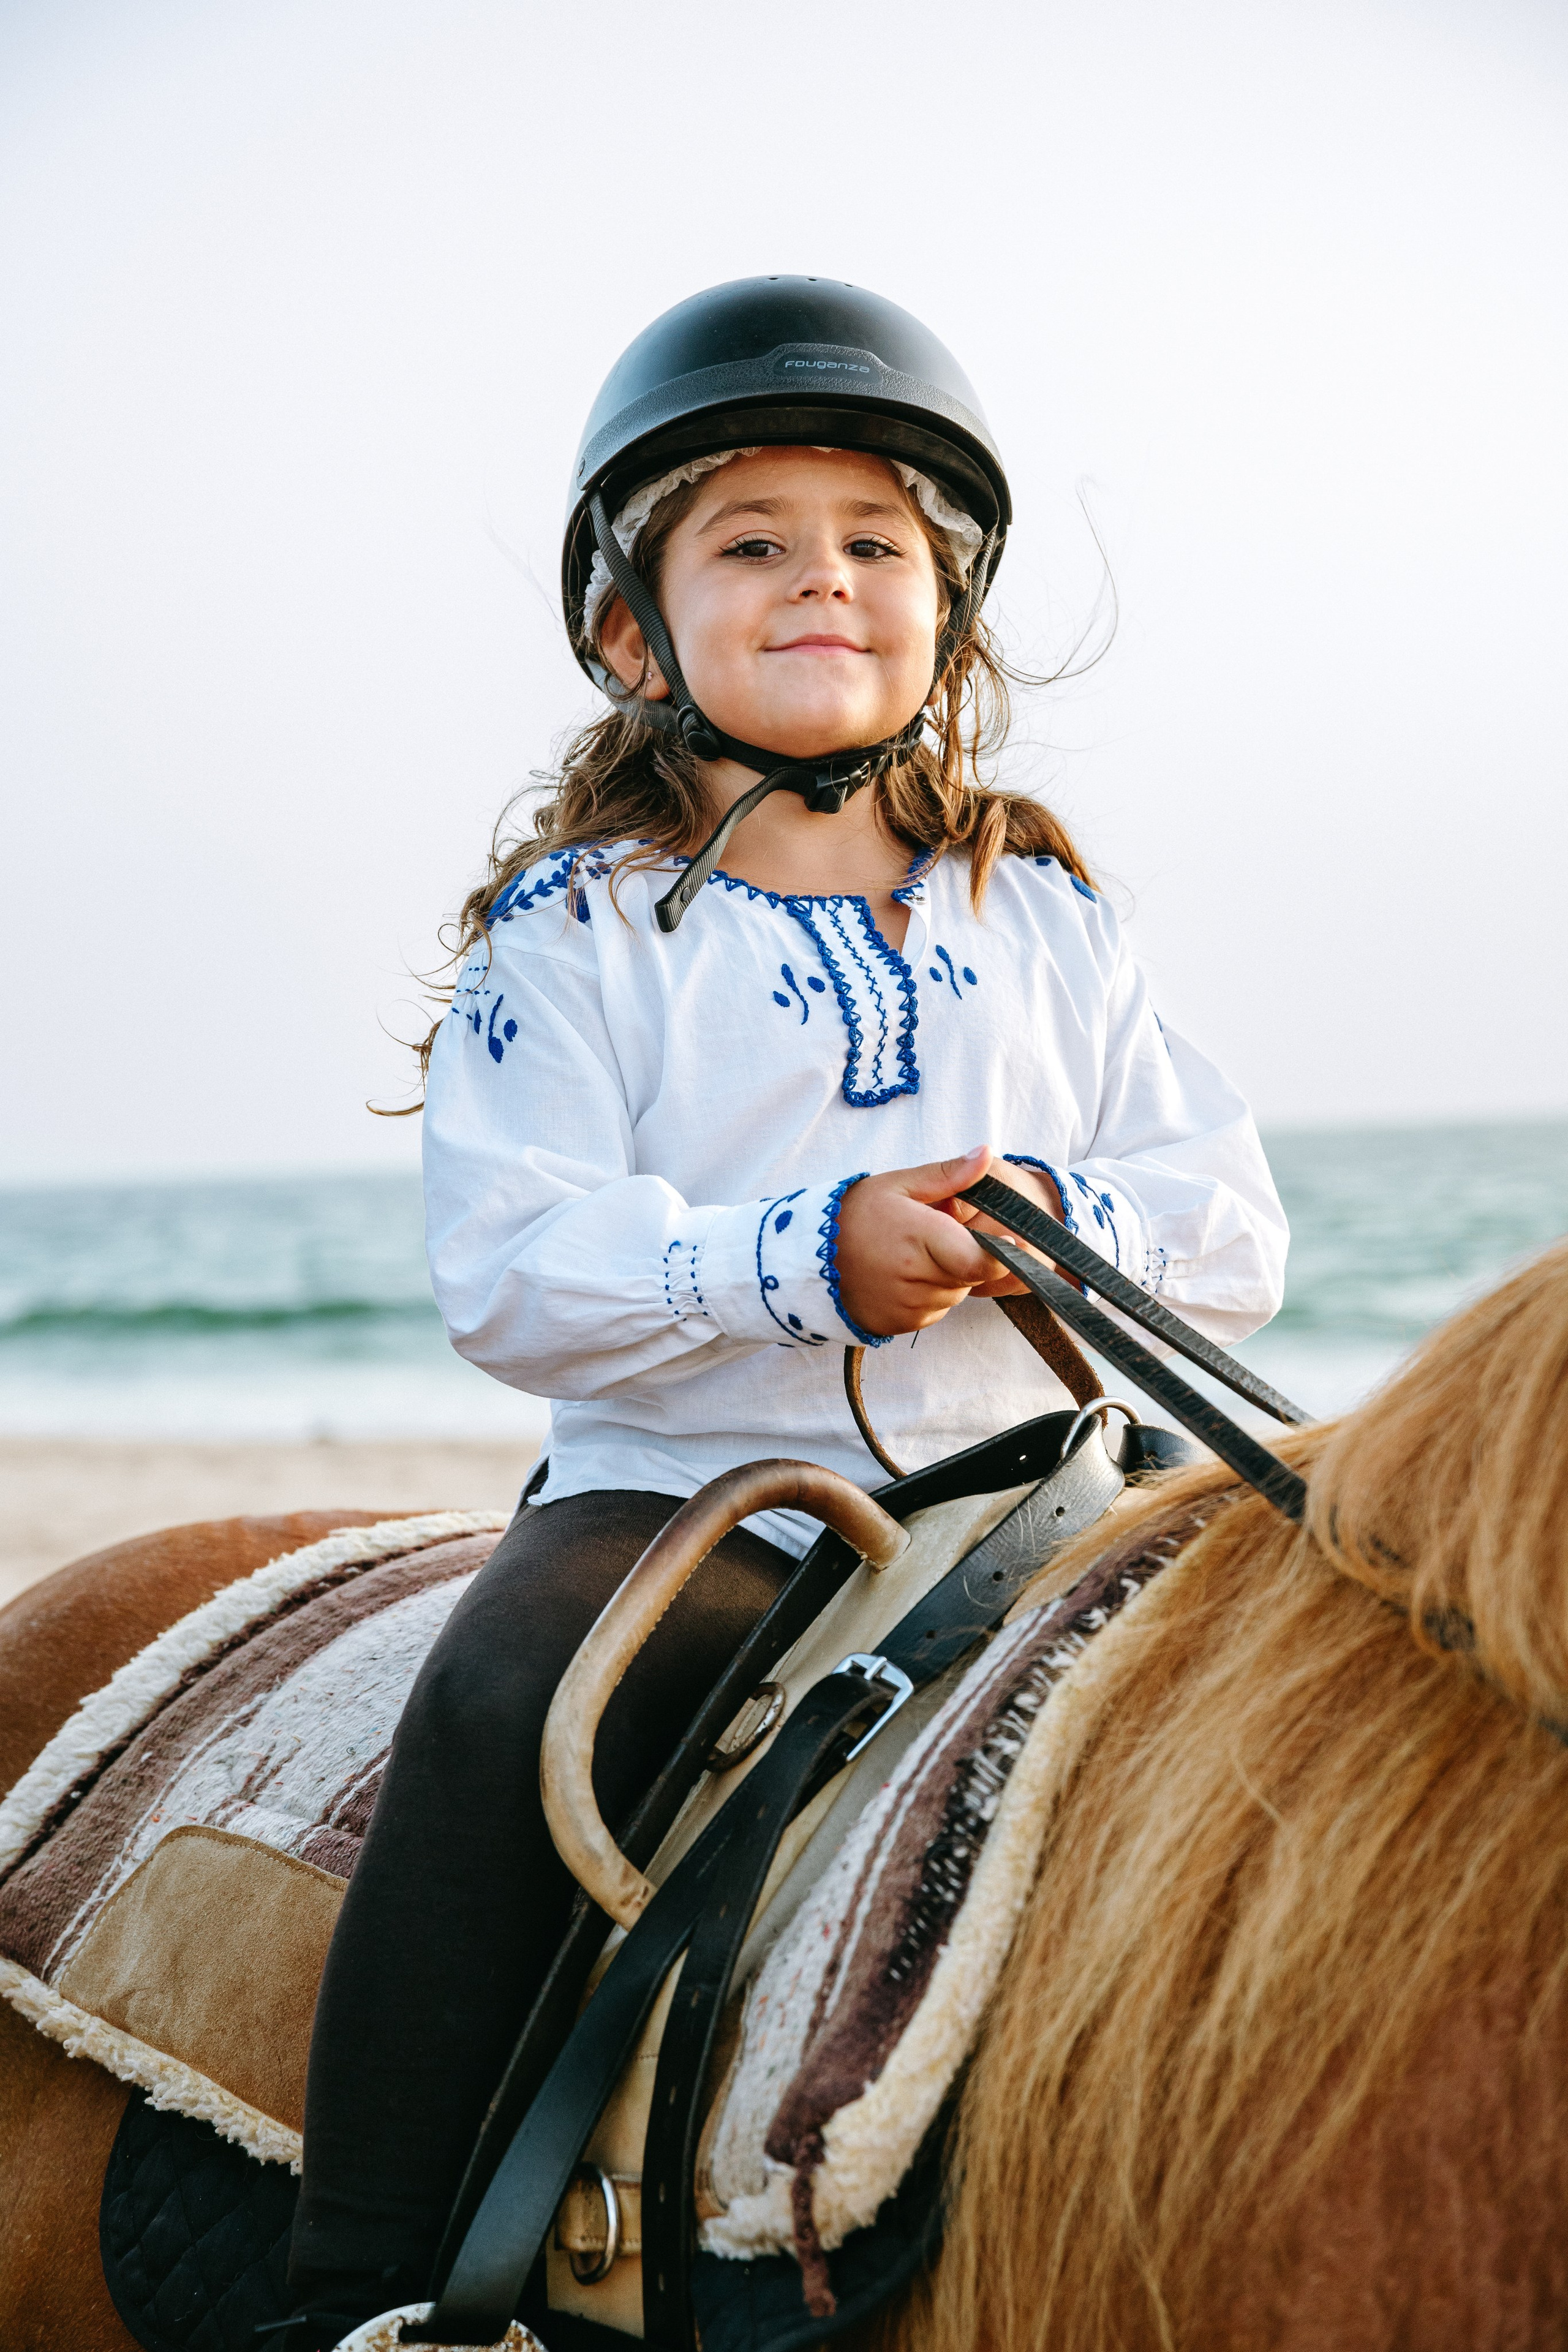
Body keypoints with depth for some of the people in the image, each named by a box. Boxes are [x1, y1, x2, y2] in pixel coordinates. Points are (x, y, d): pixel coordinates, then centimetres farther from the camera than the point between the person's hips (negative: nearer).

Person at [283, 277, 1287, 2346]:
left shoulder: (1041, 914, 14)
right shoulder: (578, 929, 4)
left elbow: (1235, 1232, 9)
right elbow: (511, 1274, -9)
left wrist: (1065, 1221, -13)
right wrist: (806, 1254, -22)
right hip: (681, 1492, -3)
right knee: (510, 1693, -31)